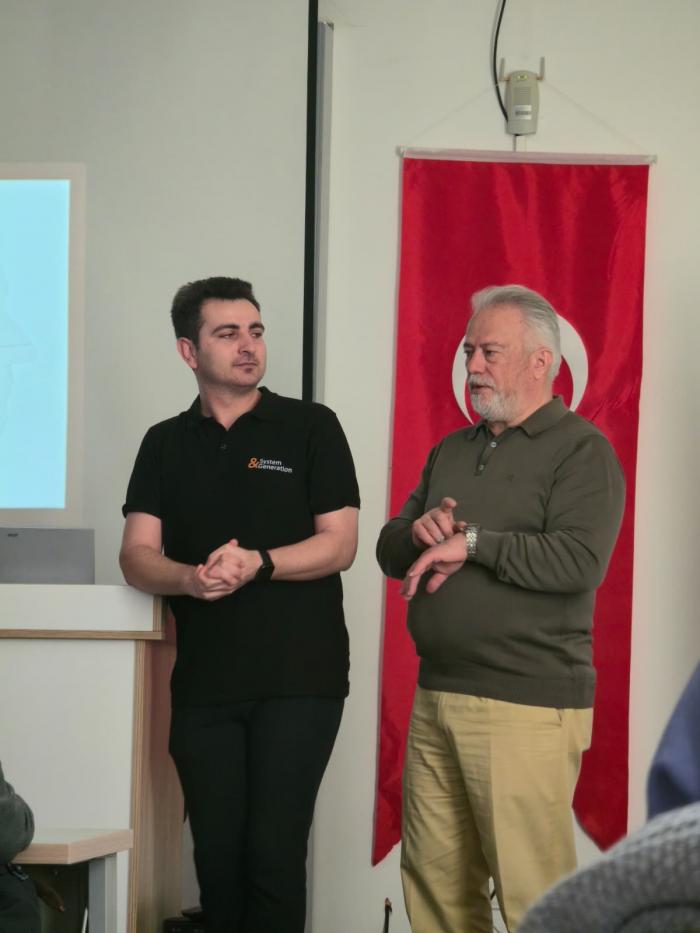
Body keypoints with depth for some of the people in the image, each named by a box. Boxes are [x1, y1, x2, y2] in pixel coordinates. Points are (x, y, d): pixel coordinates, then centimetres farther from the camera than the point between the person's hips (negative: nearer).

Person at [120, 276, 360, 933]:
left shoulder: (310, 428, 3)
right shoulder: (165, 444, 12)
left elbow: (339, 544, -3)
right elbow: (138, 556, 2)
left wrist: (259, 564, -20)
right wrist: (192, 578, -19)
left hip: (298, 679, -3)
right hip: (203, 681, 3)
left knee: (274, 851, -7)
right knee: (216, 855, 6)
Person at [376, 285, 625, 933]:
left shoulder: (581, 450, -4)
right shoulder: (451, 452, 20)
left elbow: (581, 561, -18)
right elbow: (391, 552, 19)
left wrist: (473, 542, -15)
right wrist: (420, 532, -4)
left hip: (528, 707, -7)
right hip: (437, 697, 7)